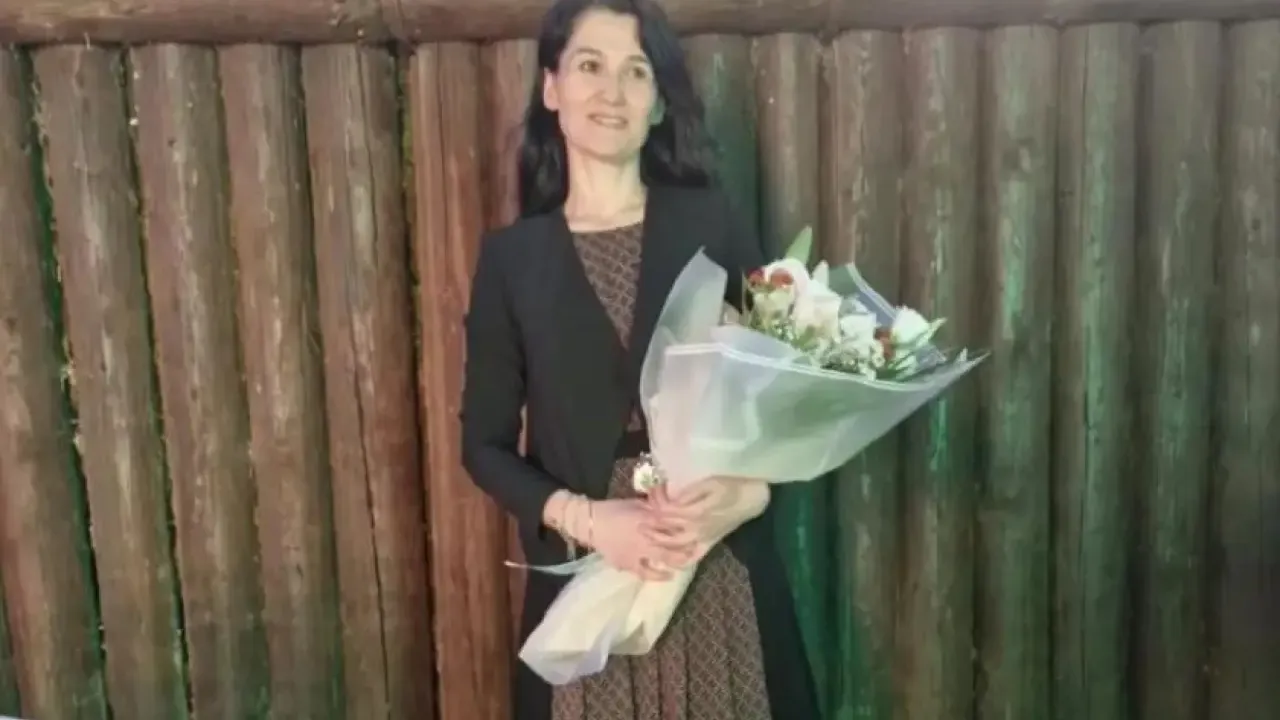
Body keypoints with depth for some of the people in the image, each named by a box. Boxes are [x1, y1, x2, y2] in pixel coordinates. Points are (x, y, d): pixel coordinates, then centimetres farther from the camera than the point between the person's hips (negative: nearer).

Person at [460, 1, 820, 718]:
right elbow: (485, 443, 2)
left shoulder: (714, 226, -1)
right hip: (584, 580, 0)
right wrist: (581, 518, -13)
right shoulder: (512, 255, 1)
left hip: (723, 572, 0)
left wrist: (749, 493, -16)